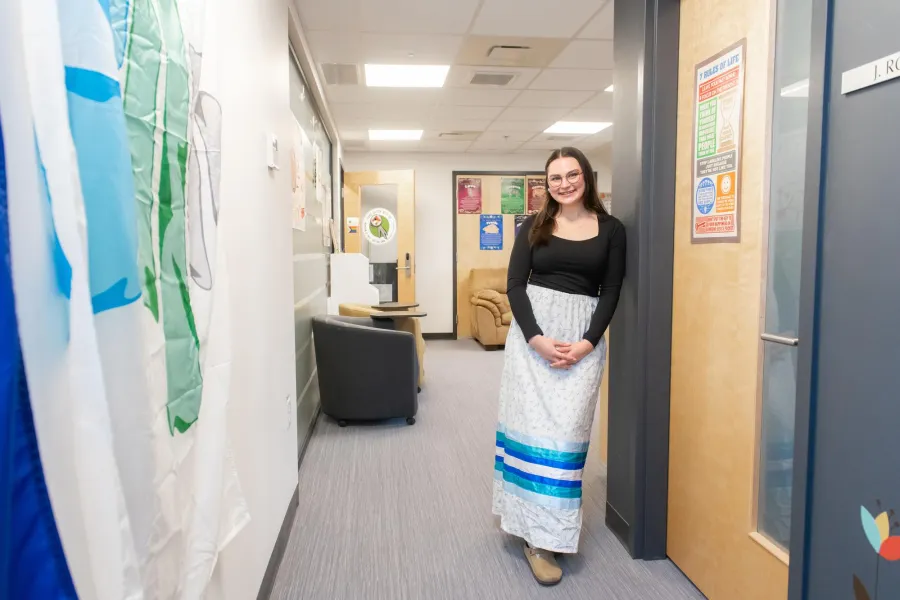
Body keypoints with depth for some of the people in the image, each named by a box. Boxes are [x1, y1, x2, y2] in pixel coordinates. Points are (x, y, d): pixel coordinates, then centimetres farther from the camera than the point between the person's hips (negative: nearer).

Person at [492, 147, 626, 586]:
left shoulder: (611, 230, 6)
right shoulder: (533, 227, 7)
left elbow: (610, 292, 3)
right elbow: (515, 285, 0)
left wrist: (587, 342, -12)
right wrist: (537, 338, -14)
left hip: (583, 338, 0)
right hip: (531, 332, 1)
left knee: (566, 431, -3)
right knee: (530, 423, -1)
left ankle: (546, 534, 11)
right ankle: (532, 533, 11)